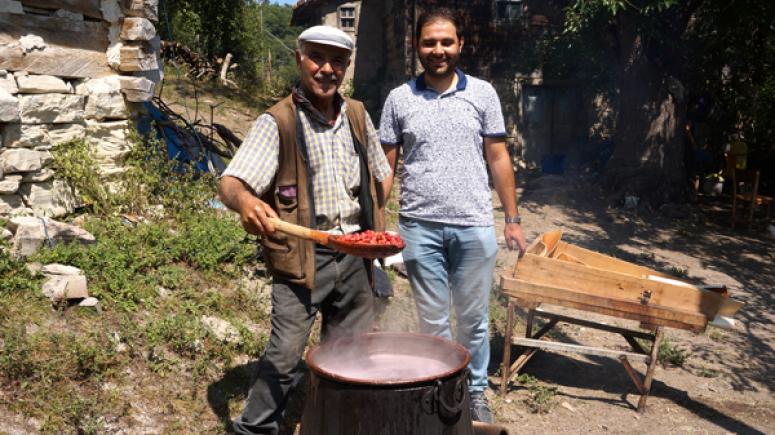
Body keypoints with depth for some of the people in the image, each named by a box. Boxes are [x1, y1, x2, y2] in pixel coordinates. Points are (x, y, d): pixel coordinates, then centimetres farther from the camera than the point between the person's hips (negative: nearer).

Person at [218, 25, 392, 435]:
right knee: (284, 354, -6)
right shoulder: (278, 121, -9)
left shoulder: (357, 115, 7)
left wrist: (375, 230, 9)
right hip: (302, 257, -5)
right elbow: (230, 182, -19)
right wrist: (245, 201, -42)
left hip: (354, 256, 5)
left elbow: (379, 176, 19)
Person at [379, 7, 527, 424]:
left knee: (473, 319, 11)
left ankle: (476, 392, 29)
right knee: (432, 319, 11)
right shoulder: (399, 99, 4)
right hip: (419, 226, 0)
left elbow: (498, 159, 7)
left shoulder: (482, 93, 5)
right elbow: (385, 167, 5)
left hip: (474, 226, 0)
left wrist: (513, 220, 4)